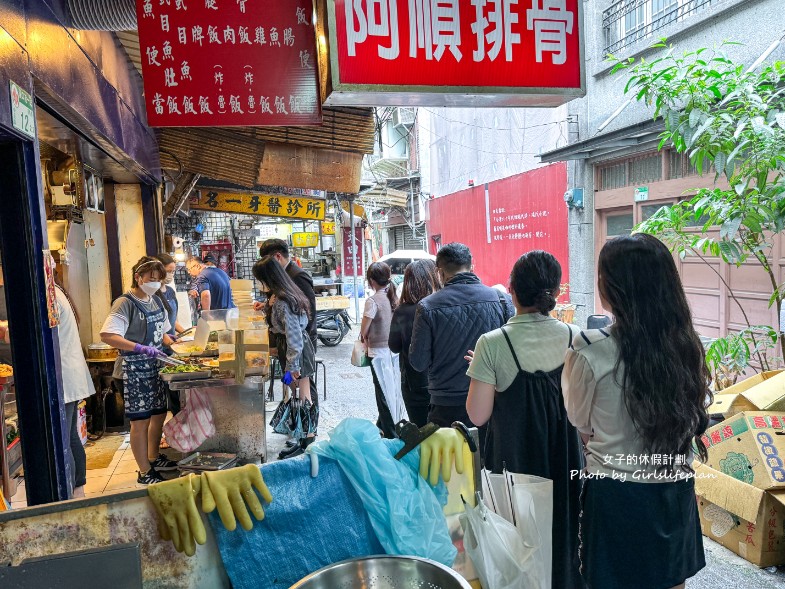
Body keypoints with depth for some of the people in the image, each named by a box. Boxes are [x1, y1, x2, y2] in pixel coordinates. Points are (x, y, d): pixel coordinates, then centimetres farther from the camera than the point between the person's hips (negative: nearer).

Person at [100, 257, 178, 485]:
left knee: (159, 414, 16)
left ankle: (154, 458, 35)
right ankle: (145, 472, 13)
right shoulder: (126, 303, -15)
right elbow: (107, 335, -25)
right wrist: (140, 348, -31)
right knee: (140, 420, 1)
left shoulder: (156, 301, 9)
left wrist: (172, 344, 4)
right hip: (135, 370, -8)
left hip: (155, 367, 8)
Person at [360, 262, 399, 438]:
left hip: (378, 352, -6)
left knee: (382, 393, 4)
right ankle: (382, 425, 36)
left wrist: (366, 342, 6)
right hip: (395, 350, 6)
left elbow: (364, 330, -12)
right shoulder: (395, 297, 1)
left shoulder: (373, 301, -17)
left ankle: (390, 435, 10)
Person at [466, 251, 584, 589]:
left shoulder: (493, 344, -18)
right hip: (565, 457, 3)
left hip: (514, 457, -3)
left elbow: (478, 415, -14)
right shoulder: (574, 338, -8)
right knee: (563, 524, 23)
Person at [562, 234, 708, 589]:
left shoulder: (590, 351, -20)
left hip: (616, 496, -4)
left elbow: (580, 421, -5)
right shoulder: (687, 344, -5)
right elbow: (697, 419, 7)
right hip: (676, 492, 4)